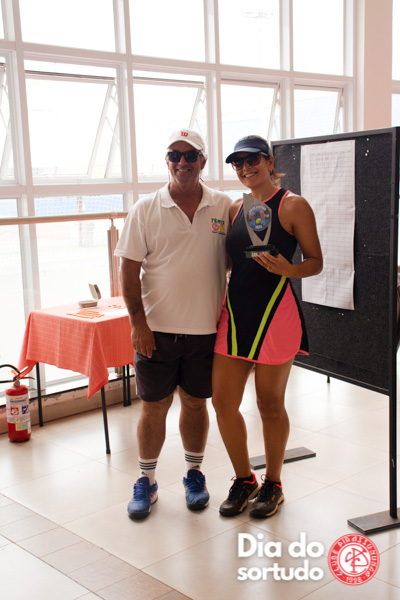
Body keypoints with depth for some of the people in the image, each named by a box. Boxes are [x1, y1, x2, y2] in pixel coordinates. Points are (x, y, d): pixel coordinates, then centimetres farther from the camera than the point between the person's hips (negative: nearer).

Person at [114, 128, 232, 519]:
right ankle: (146, 481, 25)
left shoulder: (224, 207, 2)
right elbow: (130, 270, -2)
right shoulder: (145, 210, -2)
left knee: (195, 402, 13)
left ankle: (194, 473, 32)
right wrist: (138, 322, -8)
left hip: (206, 328, 1)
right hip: (156, 327, -1)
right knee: (153, 406, 7)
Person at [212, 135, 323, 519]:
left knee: (270, 405, 6)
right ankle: (244, 480, 26)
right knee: (223, 403, 4)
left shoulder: (293, 205, -3)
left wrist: (288, 269, -24)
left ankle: (273, 484, 27)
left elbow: (315, 262, -4)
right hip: (235, 313, 6)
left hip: (275, 313, -5)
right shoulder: (236, 209, 14)